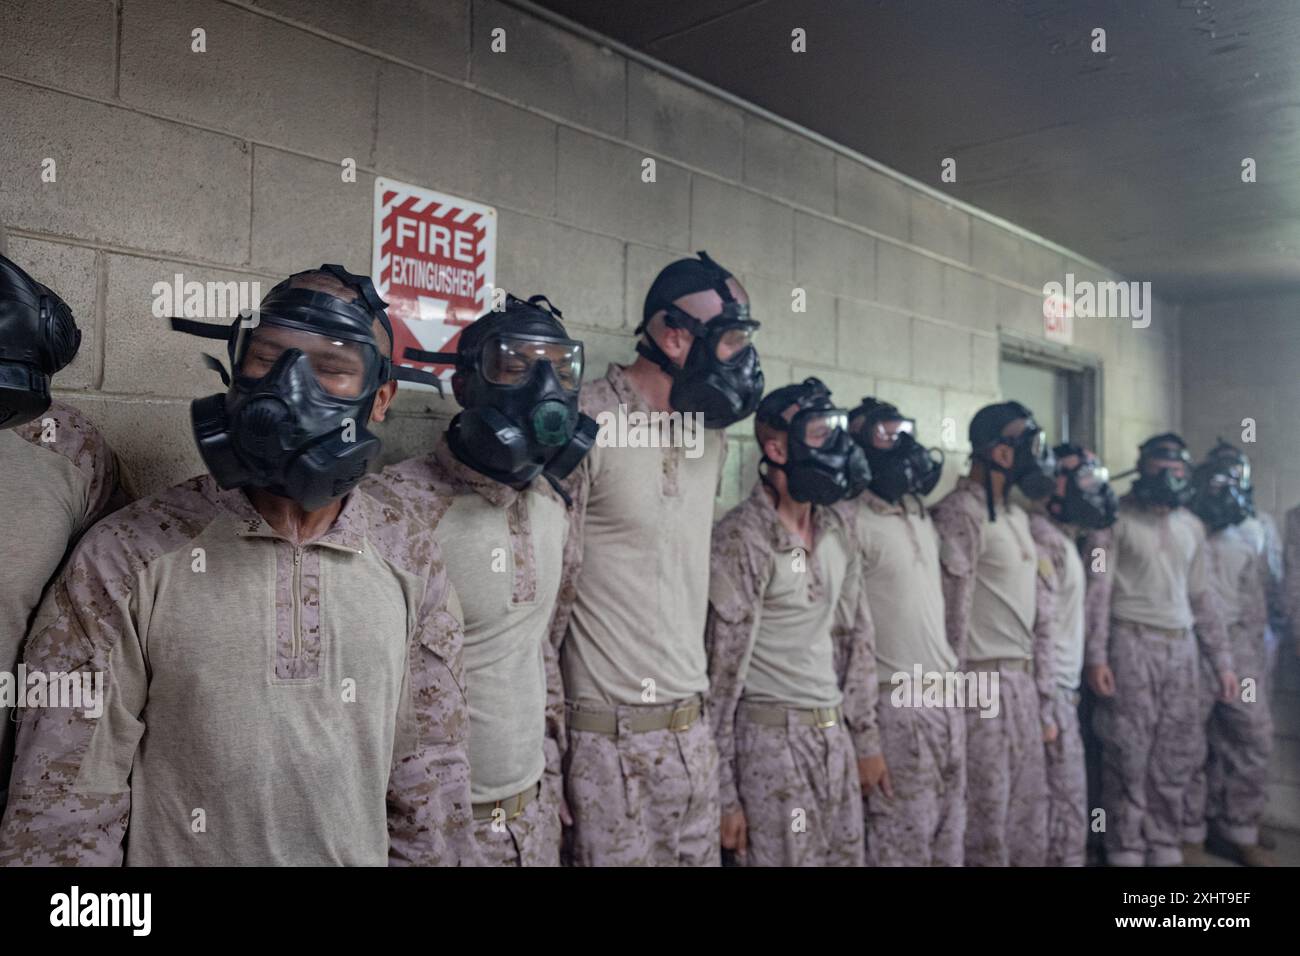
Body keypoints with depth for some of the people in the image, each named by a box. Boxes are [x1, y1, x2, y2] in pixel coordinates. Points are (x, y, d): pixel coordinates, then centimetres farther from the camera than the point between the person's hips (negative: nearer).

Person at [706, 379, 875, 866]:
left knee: (848, 855, 14)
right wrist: (724, 795, -12)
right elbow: (721, 666, -14)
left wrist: (866, 737, 15)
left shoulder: (837, 529, 6)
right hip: (772, 739, -6)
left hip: (836, 734, 7)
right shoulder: (741, 539, -15)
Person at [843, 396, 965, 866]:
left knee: (949, 836, 15)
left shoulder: (920, 514, 13)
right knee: (904, 841, 0)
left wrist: (951, 676, 17)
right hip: (898, 703, -8)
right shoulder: (852, 522, -14)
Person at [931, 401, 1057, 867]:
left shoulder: (1017, 515, 15)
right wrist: (959, 698, -13)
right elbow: (952, 612, -14)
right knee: (987, 814, 0)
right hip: (983, 683, -8)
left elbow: (1041, 612, 17)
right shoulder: (960, 513, -12)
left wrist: (1045, 702, 16)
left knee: (1029, 810, 15)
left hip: (1023, 680, 8)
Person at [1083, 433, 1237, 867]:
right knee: (1129, 754, -3)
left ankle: (1164, 847, 19)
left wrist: (1221, 660, 14)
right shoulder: (1116, 517, -3)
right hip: (1131, 643, -5)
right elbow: (1097, 588, -8)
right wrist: (1096, 654, -15)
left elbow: (1201, 596, 19)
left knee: (1175, 755, 7)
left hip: (1180, 647, 6)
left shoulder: (1192, 526, 15)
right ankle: (1126, 850, 8)